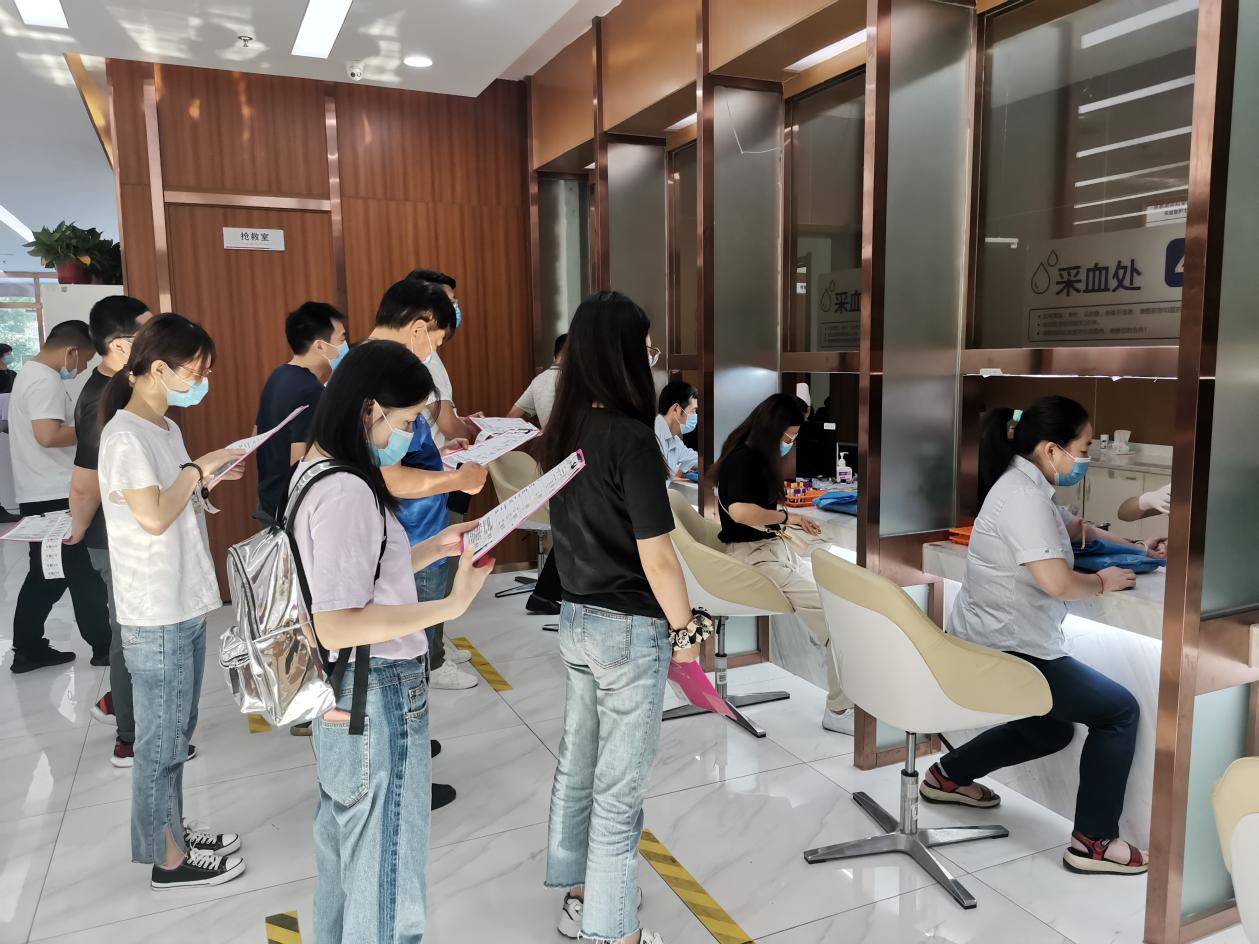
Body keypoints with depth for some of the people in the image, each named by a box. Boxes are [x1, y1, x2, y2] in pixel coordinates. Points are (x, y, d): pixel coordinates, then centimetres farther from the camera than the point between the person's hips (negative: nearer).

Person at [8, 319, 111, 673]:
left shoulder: (29, 374, 17)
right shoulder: (46, 380, -16)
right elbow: (47, 435, -28)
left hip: (39, 495, 10)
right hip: (56, 496, -10)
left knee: (46, 575, 14)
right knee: (83, 574, 0)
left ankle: (28, 650, 20)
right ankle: (103, 646, 10)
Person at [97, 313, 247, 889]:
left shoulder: (165, 427, 11)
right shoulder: (125, 437, -17)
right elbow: (154, 517, -24)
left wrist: (209, 478, 3)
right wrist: (198, 469, -14)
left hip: (186, 607, 9)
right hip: (156, 618, -9)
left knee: (176, 734, 20)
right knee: (160, 740, 5)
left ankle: (173, 832, 35)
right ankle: (168, 859, 20)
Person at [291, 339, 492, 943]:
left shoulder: (315, 470, 7)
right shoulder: (347, 492, -24)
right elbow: (337, 626, -26)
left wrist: (435, 548, 8)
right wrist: (451, 605, -29)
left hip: (340, 697, 10)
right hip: (377, 700, -10)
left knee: (342, 858, 27)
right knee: (386, 889, 8)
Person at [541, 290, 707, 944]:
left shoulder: (564, 433, 1)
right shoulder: (631, 438, -22)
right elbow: (657, 558, -19)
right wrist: (685, 628, -7)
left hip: (575, 618, 8)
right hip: (629, 630, -7)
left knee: (576, 765, 20)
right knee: (619, 789, 7)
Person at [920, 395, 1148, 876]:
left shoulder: (1027, 485, 8)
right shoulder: (1023, 497, -23)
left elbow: (1074, 526, 26)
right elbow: (1057, 582, -31)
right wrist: (1102, 582, -11)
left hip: (986, 645, 10)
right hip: (1006, 653, -10)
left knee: (1050, 729, 29)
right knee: (1121, 711, 4)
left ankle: (947, 775, 34)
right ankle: (1093, 843, 10)